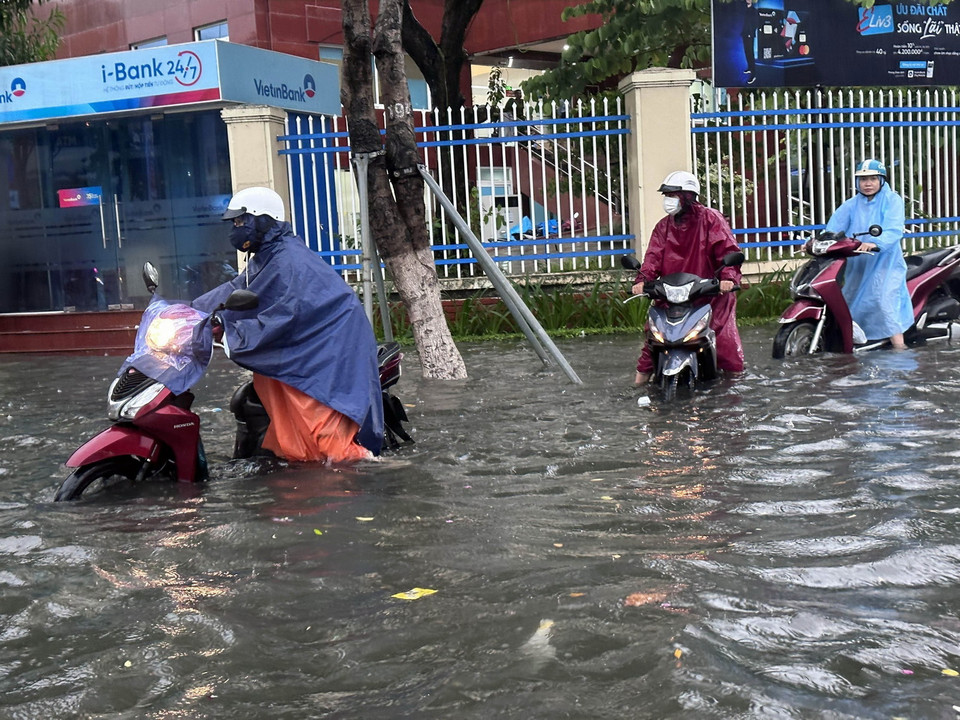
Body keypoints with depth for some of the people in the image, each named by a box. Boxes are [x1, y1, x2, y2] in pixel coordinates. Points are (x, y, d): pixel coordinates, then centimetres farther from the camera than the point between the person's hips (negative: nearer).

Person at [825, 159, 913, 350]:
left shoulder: (892, 200, 0)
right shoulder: (851, 205, 12)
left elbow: (894, 230, -16)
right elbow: (832, 228, -1)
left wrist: (875, 243, -36)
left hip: (884, 262, -5)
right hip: (857, 265, 5)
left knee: (885, 299, -20)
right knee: (851, 304, 10)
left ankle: (900, 350, -22)